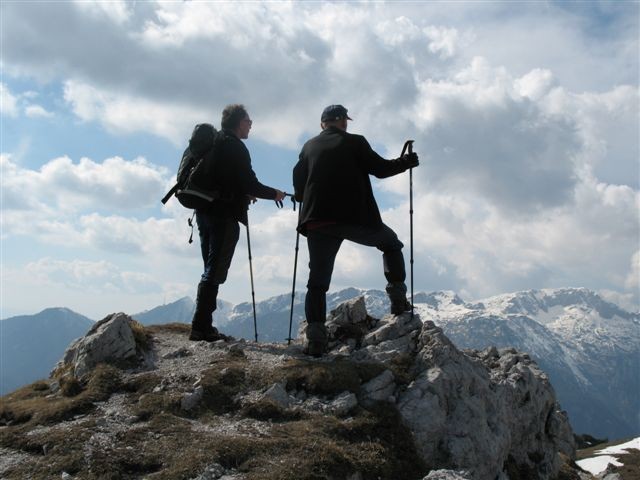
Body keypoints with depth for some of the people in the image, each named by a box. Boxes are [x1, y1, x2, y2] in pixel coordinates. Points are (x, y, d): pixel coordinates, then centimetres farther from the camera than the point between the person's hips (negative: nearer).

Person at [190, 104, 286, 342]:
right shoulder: (235, 147, -10)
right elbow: (250, 183, -15)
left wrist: (243, 195, 26)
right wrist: (274, 194, 0)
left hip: (205, 212, 9)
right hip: (224, 215, -9)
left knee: (211, 269, 13)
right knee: (215, 271, -7)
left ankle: (203, 326, 12)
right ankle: (201, 327, -9)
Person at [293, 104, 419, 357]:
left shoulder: (309, 147, 12)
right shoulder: (354, 142, 2)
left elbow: (298, 186, 12)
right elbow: (380, 168, 1)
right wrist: (406, 162, 17)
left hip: (318, 223, 3)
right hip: (357, 219, -2)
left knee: (317, 282, 7)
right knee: (391, 244, 24)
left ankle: (315, 339, -4)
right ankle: (398, 299, 16)